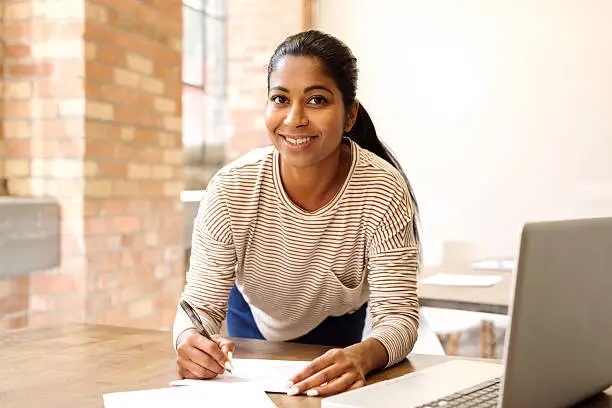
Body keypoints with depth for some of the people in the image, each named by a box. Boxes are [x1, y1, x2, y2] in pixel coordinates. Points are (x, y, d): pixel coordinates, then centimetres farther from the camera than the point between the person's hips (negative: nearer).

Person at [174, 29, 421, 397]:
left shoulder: (382, 191, -30)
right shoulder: (231, 190, -27)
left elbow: (399, 316, -30)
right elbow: (202, 301, -22)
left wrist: (364, 355, -53)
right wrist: (190, 341, -46)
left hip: (339, 333, 0)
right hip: (254, 328, 0)